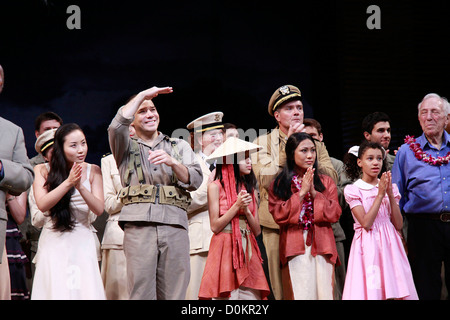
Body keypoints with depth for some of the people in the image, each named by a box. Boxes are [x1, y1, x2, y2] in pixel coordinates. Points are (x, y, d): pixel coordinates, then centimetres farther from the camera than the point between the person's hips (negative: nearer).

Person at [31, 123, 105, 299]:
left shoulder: (93, 171, 5)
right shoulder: (42, 170, 1)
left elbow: (99, 209, -3)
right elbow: (42, 204, -12)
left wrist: (80, 186, -18)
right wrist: (69, 182, -20)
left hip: (83, 242, 1)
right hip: (53, 242, -1)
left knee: (85, 290, -5)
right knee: (56, 291, -5)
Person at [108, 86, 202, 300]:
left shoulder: (180, 146, 24)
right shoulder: (127, 147, 20)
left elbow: (196, 180, 10)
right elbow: (116, 126, -3)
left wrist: (172, 162, -8)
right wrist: (143, 95, 4)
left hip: (175, 226, 2)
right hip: (139, 225, -1)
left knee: (174, 294, -5)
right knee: (141, 293, -11)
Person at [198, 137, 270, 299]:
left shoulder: (250, 189, 15)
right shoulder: (215, 186, 0)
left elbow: (257, 230, 11)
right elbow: (215, 226, -6)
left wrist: (246, 211, -6)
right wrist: (237, 206, -12)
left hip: (247, 249, 5)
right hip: (225, 248, -5)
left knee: (251, 294, -3)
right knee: (226, 294, -9)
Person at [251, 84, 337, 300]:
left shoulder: (315, 143, 16)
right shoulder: (262, 143, 7)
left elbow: (332, 178, 3)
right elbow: (267, 180, -10)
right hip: (277, 225, -2)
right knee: (283, 290, -2)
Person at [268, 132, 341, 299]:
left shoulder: (326, 182, 13)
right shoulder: (279, 185, 8)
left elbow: (335, 214, 2)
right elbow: (279, 215, -5)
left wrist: (314, 192, -8)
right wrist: (301, 193, -8)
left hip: (321, 247, 2)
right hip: (294, 248, -1)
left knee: (324, 292, -4)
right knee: (299, 293, -6)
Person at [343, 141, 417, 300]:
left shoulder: (390, 187, 11)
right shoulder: (353, 190, -1)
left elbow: (399, 225, 2)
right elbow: (366, 223, -13)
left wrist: (390, 194, -6)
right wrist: (380, 195, -12)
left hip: (390, 244, 4)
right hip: (368, 245, -3)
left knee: (395, 289, -3)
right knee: (369, 291, -7)